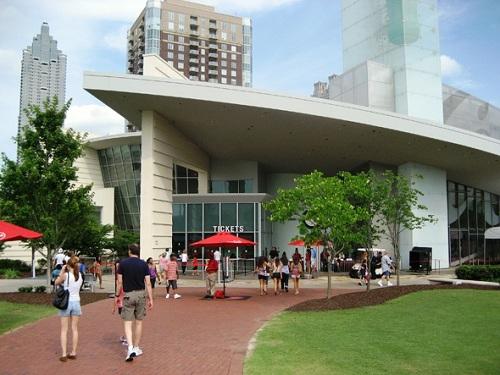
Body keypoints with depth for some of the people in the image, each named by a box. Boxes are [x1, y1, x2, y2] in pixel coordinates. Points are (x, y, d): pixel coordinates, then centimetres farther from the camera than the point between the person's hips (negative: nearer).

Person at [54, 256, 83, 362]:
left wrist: (62, 271, 0)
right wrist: (65, 272, 12)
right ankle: (73, 353, 15)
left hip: (66, 302, -3)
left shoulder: (65, 275, -13)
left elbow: (56, 283, 2)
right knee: (74, 329, 11)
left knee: (64, 330, 4)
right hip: (76, 302, 3)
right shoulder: (80, 276, -1)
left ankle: (64, 354, 2)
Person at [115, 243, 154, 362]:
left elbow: (119, 282, -2)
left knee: (127, 323, 0)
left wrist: (117, 295, 10)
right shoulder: (144, 264, -2)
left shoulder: (123, 263, -4)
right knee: (139, 322, 13)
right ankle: (136, 348, 21)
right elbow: (148, 283, -3)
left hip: (128, 295, -2)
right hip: (141, 294, 2)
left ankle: (130, 348, -15)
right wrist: (150, 299, 1)